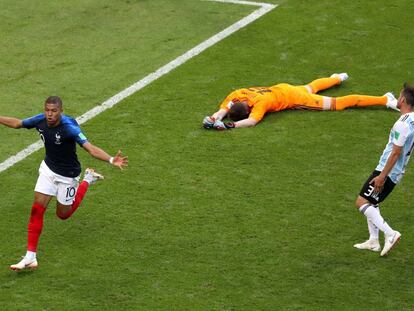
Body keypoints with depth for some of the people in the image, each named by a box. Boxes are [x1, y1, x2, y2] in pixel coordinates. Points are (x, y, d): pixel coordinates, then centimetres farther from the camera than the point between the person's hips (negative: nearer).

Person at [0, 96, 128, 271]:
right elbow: (17, 123, 5)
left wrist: (111, 160, -52)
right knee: (37, 209, -6)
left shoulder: (69, 127, -31)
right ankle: (30, 257, 0)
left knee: (63, 215, 14)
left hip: (67, 175, -4)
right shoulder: (40, 120, -14)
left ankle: (87, 180, 35)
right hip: (48, 169, 4)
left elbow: (90, 148, -38)